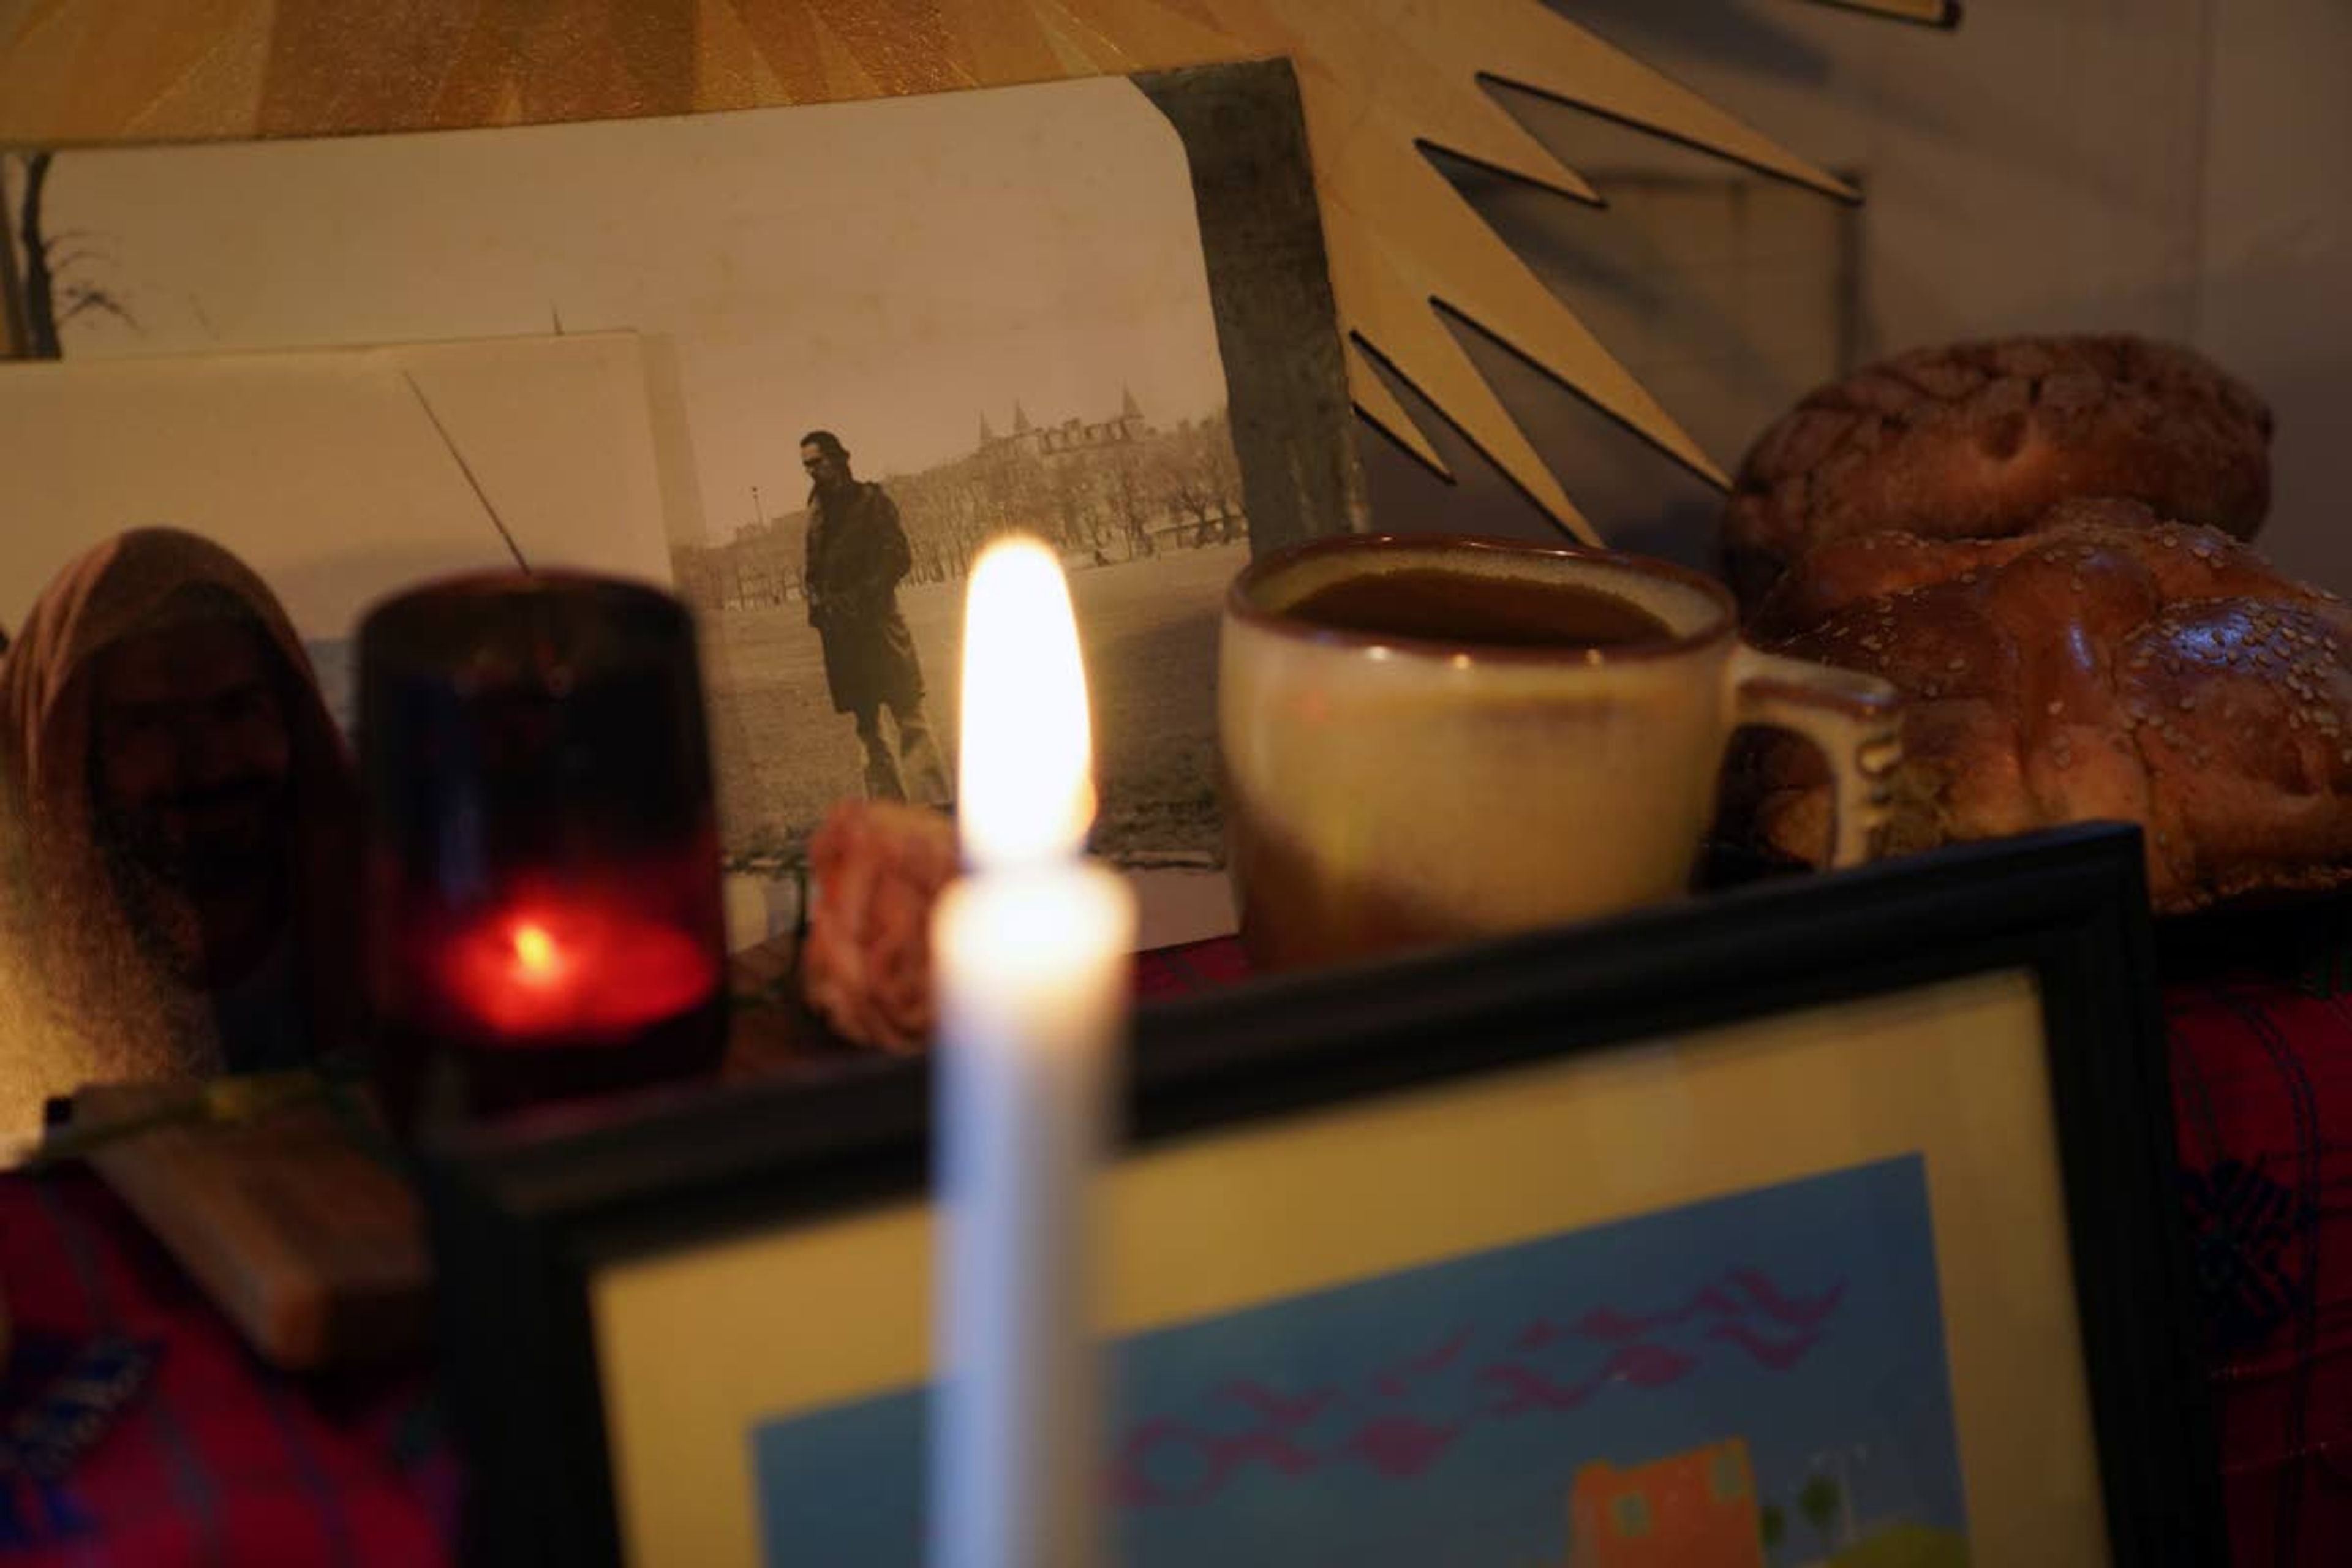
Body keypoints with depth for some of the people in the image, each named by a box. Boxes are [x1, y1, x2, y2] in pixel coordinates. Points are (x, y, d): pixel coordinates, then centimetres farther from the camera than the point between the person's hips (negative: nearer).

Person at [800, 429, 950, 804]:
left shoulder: (872, 502, -1)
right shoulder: (818, 511, 16)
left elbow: (898, 557, -9)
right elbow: (814, 570, 19)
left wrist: (863, 598, -16)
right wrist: (819, 602, 0)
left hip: (877, 620, -6)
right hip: (840, 629, 6)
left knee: (909, 716, -9)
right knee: (867, 726, 7)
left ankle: (930, 799, -12)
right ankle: (887, 804, 10)